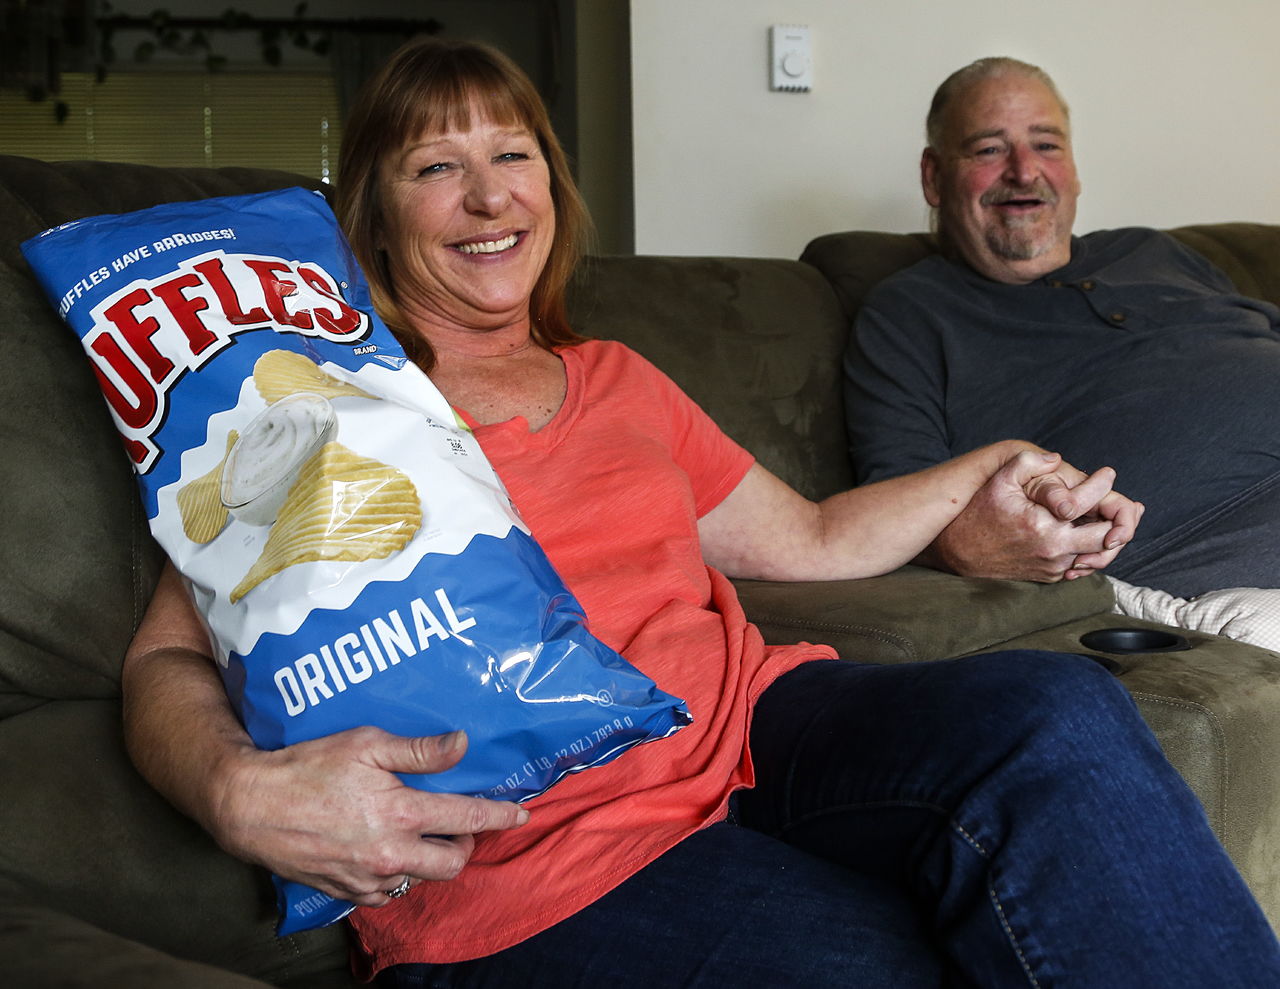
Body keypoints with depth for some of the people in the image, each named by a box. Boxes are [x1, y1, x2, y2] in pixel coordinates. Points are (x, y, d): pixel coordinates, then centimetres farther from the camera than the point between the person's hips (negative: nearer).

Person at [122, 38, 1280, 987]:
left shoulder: (614, 382, 24)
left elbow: (810, 541, 33)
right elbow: (170, 660, 1)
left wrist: (996, 467, 24)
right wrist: (241, 793, -22)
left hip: (747, 726, 6)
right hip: (525, 847, -5)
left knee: (1061, 713, -24)